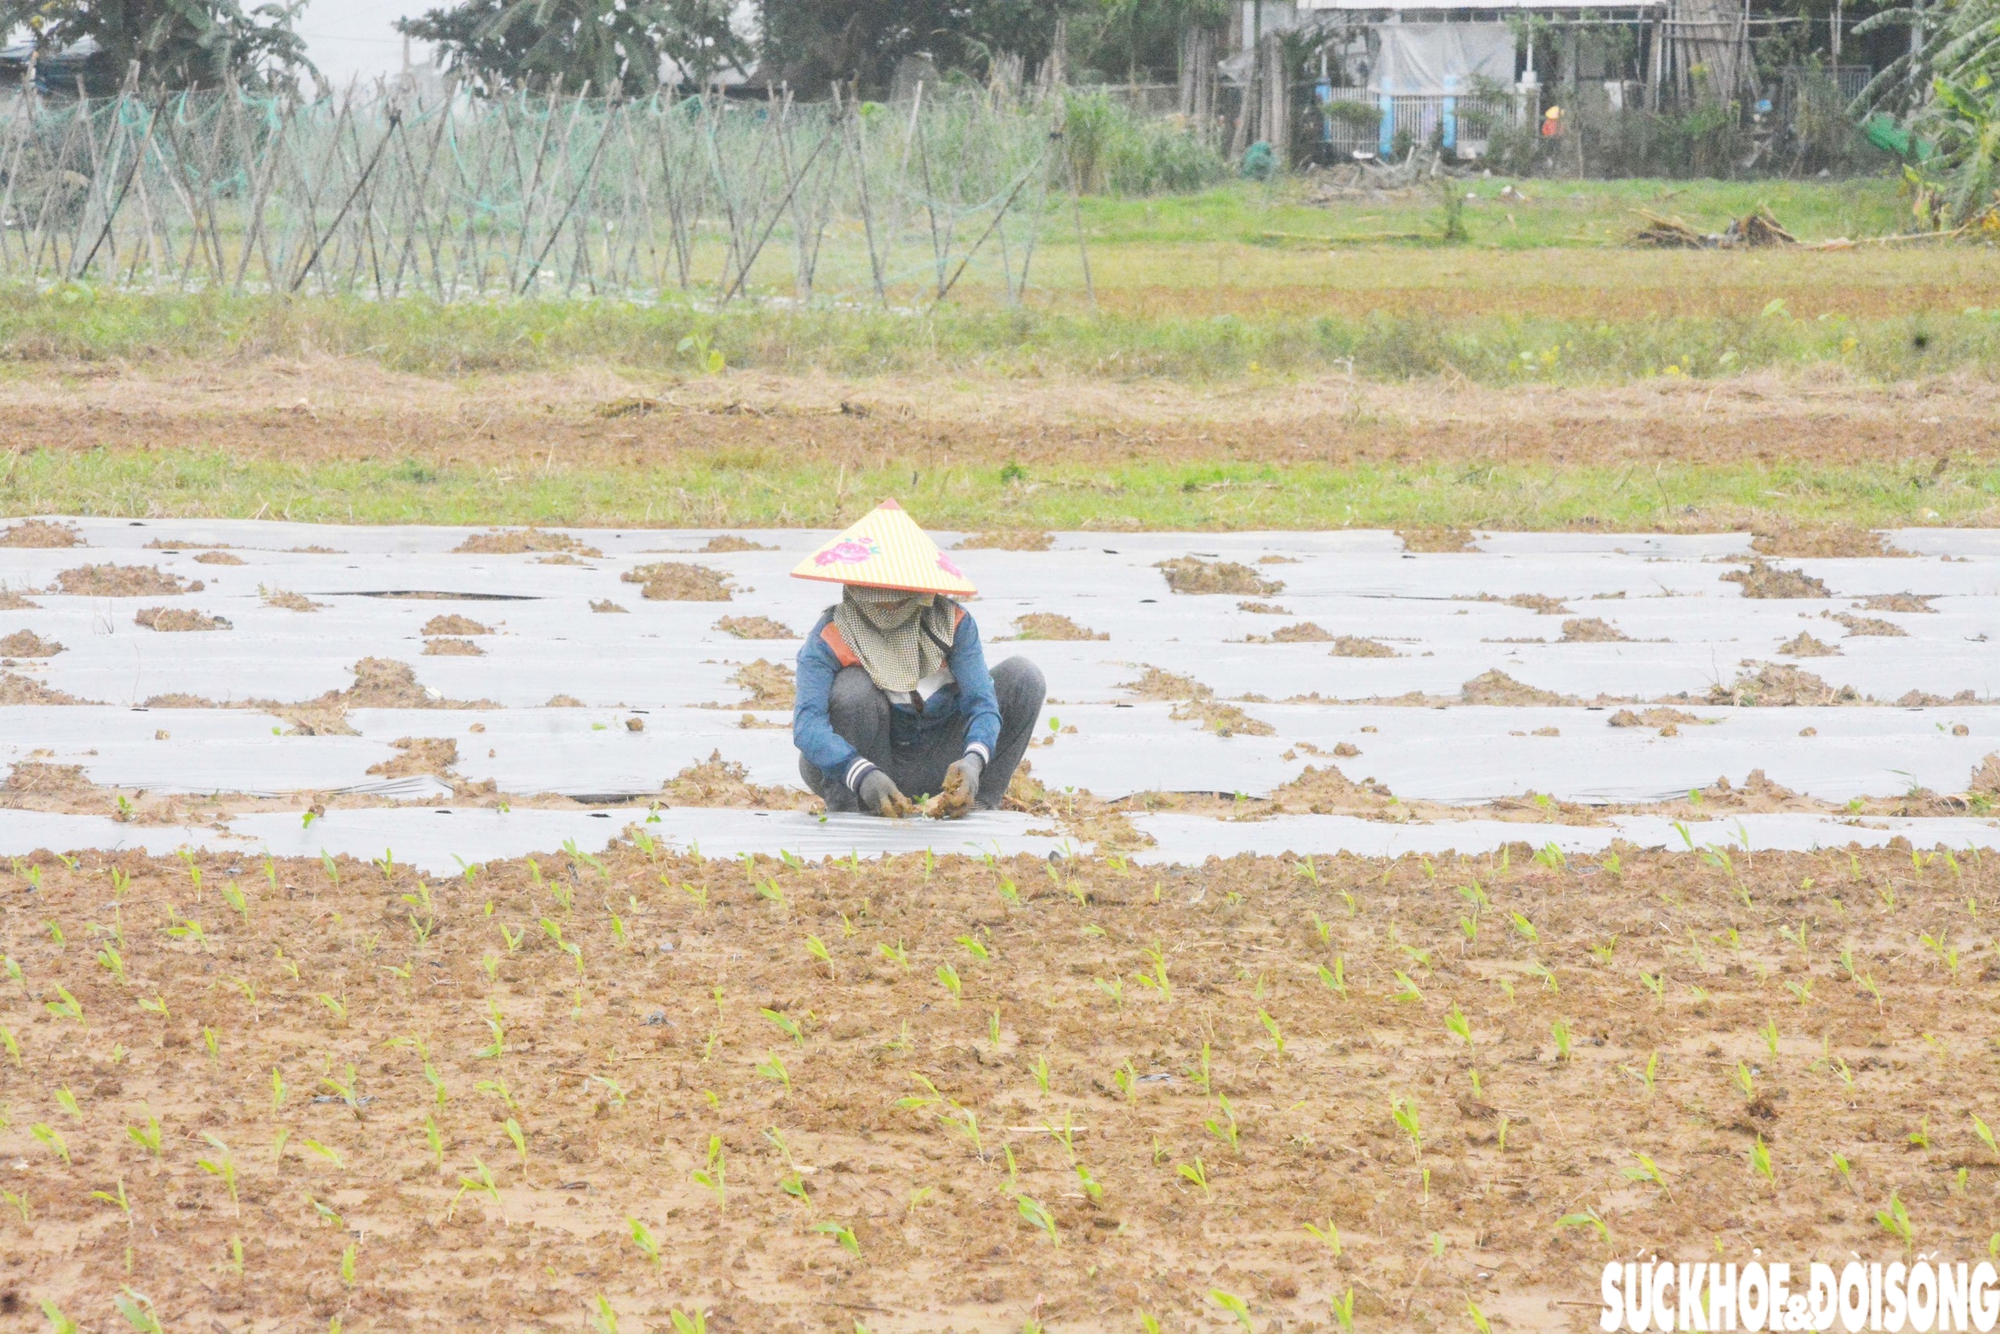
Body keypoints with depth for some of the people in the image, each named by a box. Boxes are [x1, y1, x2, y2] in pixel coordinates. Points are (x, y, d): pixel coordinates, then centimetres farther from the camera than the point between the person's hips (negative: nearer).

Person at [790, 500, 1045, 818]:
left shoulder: (953, 624, -10)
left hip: (936, 766, 3)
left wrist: (973, 761, -42)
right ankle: (845, 811, -19)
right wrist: (862, 776, -50)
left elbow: (980, 701, -19)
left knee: (1022, 676, -12)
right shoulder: (830, 639, -18)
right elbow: (807, 722, -32)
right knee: (853, 688, -32)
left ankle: (978, 804, -13)